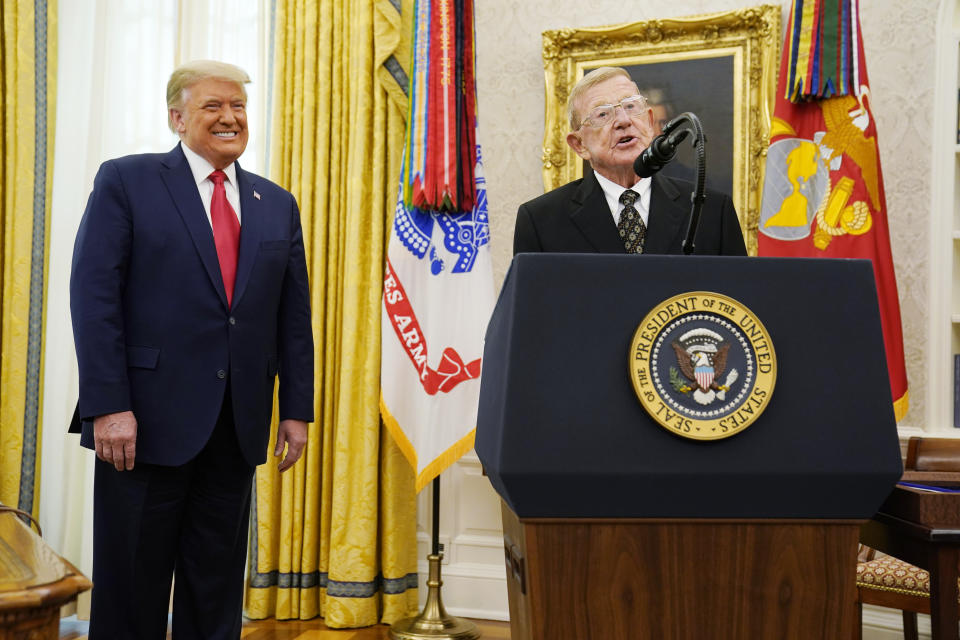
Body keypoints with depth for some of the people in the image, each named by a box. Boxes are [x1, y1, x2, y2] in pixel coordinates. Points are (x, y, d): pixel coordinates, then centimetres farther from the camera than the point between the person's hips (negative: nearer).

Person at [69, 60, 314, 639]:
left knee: (217, 588, 12)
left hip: (238, 427, 4)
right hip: (149, 418, -4)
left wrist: (297, 409, 6)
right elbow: (94, 298, -7)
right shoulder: (126, 181, 0)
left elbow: (294, 315, 11)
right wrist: (108, 406, -15)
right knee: (132, 584, 6)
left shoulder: (277, 205, 12)